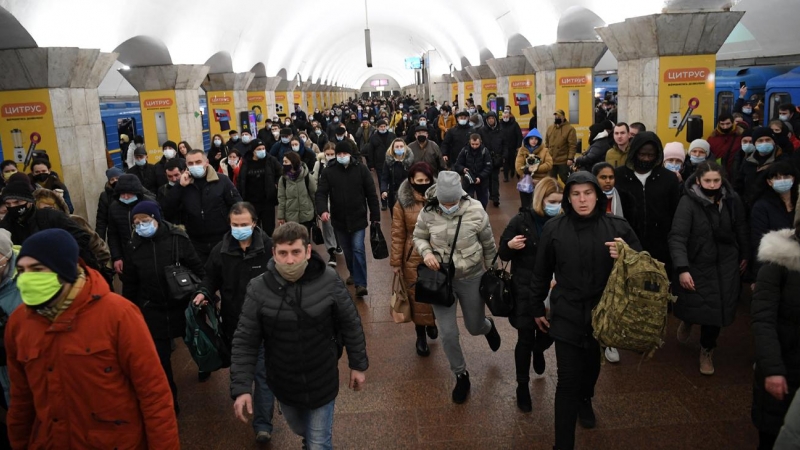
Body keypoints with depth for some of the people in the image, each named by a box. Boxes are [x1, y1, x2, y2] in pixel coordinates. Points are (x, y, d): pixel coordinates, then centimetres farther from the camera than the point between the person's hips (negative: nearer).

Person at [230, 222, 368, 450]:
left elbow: (351, 325, -6)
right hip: (283, 384, 2)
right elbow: (245, 342, -12)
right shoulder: (258, 289, -18)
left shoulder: (329, 281, -18)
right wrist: (241, 388, -16)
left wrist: (358, 365, 1)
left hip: (322, 382, -2)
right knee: (301, 432, 28)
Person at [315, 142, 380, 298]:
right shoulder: (328, 171, -3)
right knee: (347, 250, 17)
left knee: (358, 249, -9)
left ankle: (360, 283, -6)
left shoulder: (361, 169, -5)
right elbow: (321, 192, -8)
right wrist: (322, 210, -27)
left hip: (358, 218, -2)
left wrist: (375, 216, -4)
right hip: (339, 219, 2)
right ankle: (353, 273, 40)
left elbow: (371, 193, -3)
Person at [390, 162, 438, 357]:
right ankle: (421, 335, 28)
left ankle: (432, 321, 43)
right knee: (417, 296, 9)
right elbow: (398, 235, -4)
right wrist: (396, 261, -3)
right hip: (413, 257, -1)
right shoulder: (403, 203, -8)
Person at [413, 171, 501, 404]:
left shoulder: (475, 211, -19)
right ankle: (461, 375, 29)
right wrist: (426, 252, -20)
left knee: (475, 328, 16)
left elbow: (489, 246, -5)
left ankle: (488, 326, 57)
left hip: (471, 278, -1)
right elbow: (418, 237, 2)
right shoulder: (428, 212, -16)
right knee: (448, 333, 2)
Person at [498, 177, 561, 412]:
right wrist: (510, 246, -26)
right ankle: (522, 386, 24)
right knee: (525, 339, 5)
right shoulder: (522, 220, -11)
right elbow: (503, 254, -4)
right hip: (525, 289, -3)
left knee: (549, 333, 14)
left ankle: (538, 350, 52)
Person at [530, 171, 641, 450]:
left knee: (592, 365, 23)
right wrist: (537, 308, 11)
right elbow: (541, 272, 4)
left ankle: (585, 400, 57)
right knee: (568, 380, -4)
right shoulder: (553, 228, -6)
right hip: (566, 315, -2)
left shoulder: (617, 227, -5)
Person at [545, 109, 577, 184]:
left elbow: (573, 145, -11)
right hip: (551, 161, 6)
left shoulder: (569, 129, -6)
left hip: (563, 161, -6)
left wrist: (570, 158, -17)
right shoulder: (550, 128, 12)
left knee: (565, 180, 2)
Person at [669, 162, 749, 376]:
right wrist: (682, 269, -31)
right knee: (695, 307, 4)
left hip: (726, 266, 3)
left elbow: (742, 230, 10)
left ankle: (707, 350, 31)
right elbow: (677, 237, -24)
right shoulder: (688, 202, -19)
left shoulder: (732, 200, -6)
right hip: (697, 265, -3)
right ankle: (687, 321, 44)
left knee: (716, 310, 5)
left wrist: (745, 256, 18)